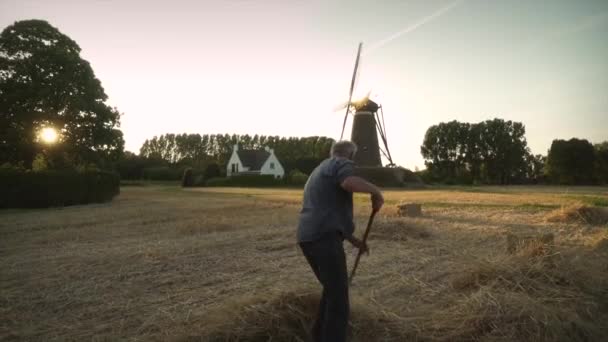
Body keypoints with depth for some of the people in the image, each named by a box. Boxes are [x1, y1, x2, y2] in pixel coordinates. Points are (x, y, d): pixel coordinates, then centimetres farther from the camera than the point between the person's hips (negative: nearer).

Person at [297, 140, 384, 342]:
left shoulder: (319, 173, 30)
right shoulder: (341, 164, 2)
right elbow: (350, 183, -24)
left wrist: (354, 240, 36)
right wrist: (375, 191, -5)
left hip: (309, 239, 9)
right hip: (324, 239, -9)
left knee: (333, 289, 25)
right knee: (338, 300, -4)